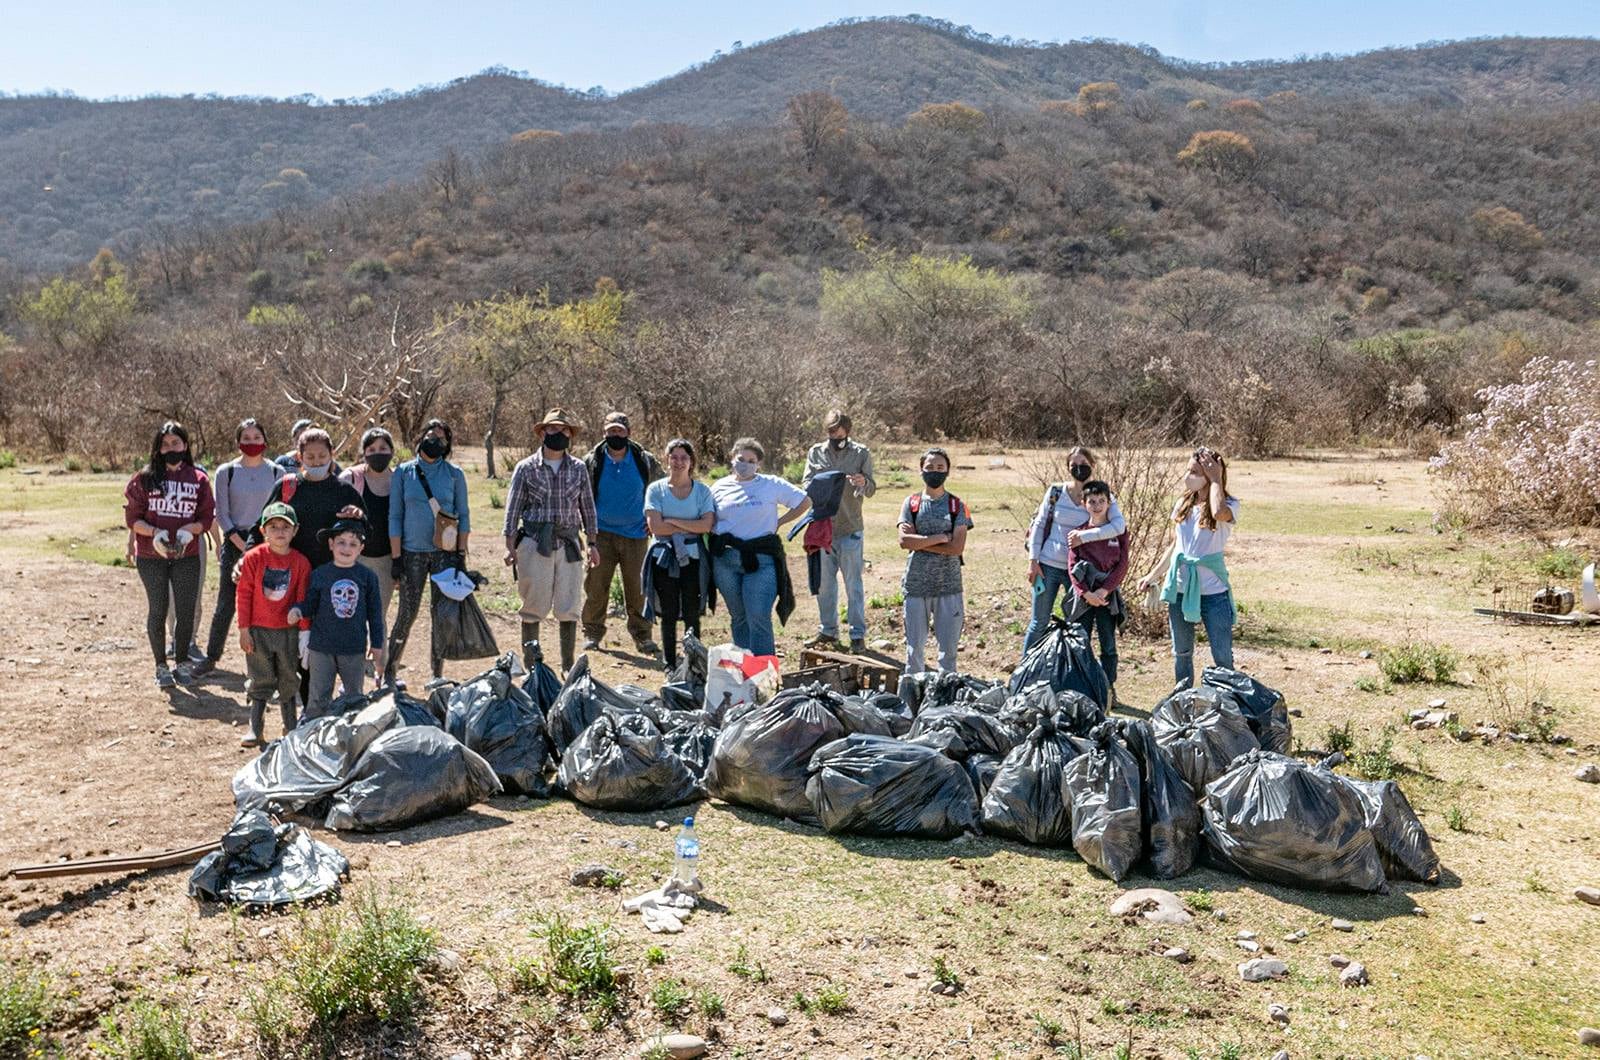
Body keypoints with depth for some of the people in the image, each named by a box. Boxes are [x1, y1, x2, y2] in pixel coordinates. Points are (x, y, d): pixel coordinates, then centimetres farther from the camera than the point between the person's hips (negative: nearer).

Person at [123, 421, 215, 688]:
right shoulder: (145, 477, 0)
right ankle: (161, 666, 19)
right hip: (151, 557, -1)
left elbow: (207, 518, 3)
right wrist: (154, 533, -17)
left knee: (186, 611, 5)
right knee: (158, 610, 7)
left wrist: (188, 530, -16)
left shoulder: (199, 479, 3)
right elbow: (132, 517, 0)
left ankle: (183, 663, 20)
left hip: (187, 556, 1)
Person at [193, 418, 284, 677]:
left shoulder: (276, 472, 4)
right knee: (226, 604, 3)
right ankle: (211, 657, 18)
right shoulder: (226, 472, 1)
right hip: (235, 542, 0)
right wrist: (243, 547, -9)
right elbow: (222, 515, -1)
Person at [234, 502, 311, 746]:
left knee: (289, 681, 11)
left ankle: (291, 729, 23)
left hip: (289, 631, 1)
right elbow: (243, 594, -4)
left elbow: (303, 599, 0)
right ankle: (256, 728, 18)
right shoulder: (253, 558, -7)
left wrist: (304, 631, 0)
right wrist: (244, 629, -5)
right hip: (258, 631, -1)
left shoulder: (300, 562, -4)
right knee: (261, 681, 7)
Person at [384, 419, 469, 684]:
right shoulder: (404, 473, 4)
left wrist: (461, 555, -1)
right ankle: (389, 673, 13)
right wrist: (396, 556, -2)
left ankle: (437, 674, 15)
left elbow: (463, 516, 6)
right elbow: (395, 516, 3)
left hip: (445, 553, 1)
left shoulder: (454, 474, 4)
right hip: (412, 553, -1)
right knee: (407, 615, -1)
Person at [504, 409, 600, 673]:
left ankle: (569, 666, 14)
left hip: (569, 544, 2)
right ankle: (530, 666, 12)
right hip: (535, 544, -2)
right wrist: (511, 547, -4)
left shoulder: (578, 468, 9)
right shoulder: (526, 468, 2)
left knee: (568, 609, 4)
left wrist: (592, 544, 10)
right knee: (533, 607, 2)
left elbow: (587, 508, 14)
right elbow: (513, 509, 3)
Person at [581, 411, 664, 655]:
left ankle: (642, 636, 12)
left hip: (636, 534, 0)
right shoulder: (592, 461, 1)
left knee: (638, 588, 3)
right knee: (596, 586, 1)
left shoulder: (645, 461, 1)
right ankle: (592, 633, 13)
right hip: (602, 534, 0)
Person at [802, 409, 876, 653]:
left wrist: (863, 483, -26)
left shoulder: (861, 453, -1)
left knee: (853, 585, 1)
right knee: (824, 584, 11)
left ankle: (858, 635, 8)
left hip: (851, 530, -3)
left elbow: (871, 489, -3)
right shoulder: (816, 452, 4)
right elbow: (806, 484, -1)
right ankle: (828, 631, 24)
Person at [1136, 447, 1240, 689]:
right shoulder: (1183, 504, 7)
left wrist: (1216, 480, -22)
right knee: (1181, 653, 15)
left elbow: (1219, 513, -36)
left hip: (1213, 591, -5)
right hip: (1180, 588, 5)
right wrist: (1153, 575, 16)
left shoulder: (1229, 505, -9)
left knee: (1223, 657, -3)